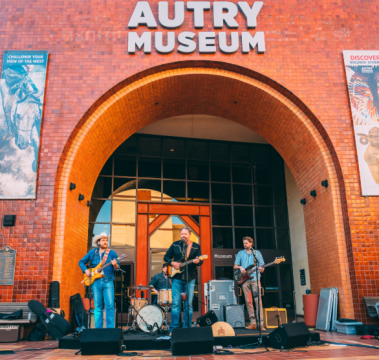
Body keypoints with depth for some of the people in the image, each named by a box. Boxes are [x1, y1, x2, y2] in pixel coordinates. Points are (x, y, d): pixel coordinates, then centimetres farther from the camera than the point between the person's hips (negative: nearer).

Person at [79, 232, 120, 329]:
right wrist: (85, 270, 1)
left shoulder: (112, 253, 6)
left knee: (110, 305, -7)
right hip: (95, 282, 2)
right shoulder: (92, 253, 11)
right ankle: (98, 328, 11)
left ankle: (110, 328, -2)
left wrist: (115, 265, -23)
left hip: (108, 282, -1)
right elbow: (81, 262, 18)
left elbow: (117, 268, 0)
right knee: (98, 306, 5)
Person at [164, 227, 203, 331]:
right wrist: (172, 263, -7)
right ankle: (174, 328, 5)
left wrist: (197, 261, -23)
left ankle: (187, 328, 12)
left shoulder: (196, 246, 5)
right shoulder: (175, 245, 7)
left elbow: (201, 261, 1)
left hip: (190, 278, 0)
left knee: (188, 304, 3)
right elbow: (166, 257, 12)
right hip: (177, 277, 0)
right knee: (175, 303, -2)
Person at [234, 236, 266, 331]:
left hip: (255, 278, -2)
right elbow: (235, 266, 14)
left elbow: (262, 266, 9)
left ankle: (261, 324, -10)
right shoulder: (240, 253, 15)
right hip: (245, 279, 2)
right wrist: (240, 267, -7)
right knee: (248, 301, 1)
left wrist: (261, 269, -14)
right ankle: (253, 323, 6)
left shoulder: (257, 253, 12)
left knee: (258, 301, -10)